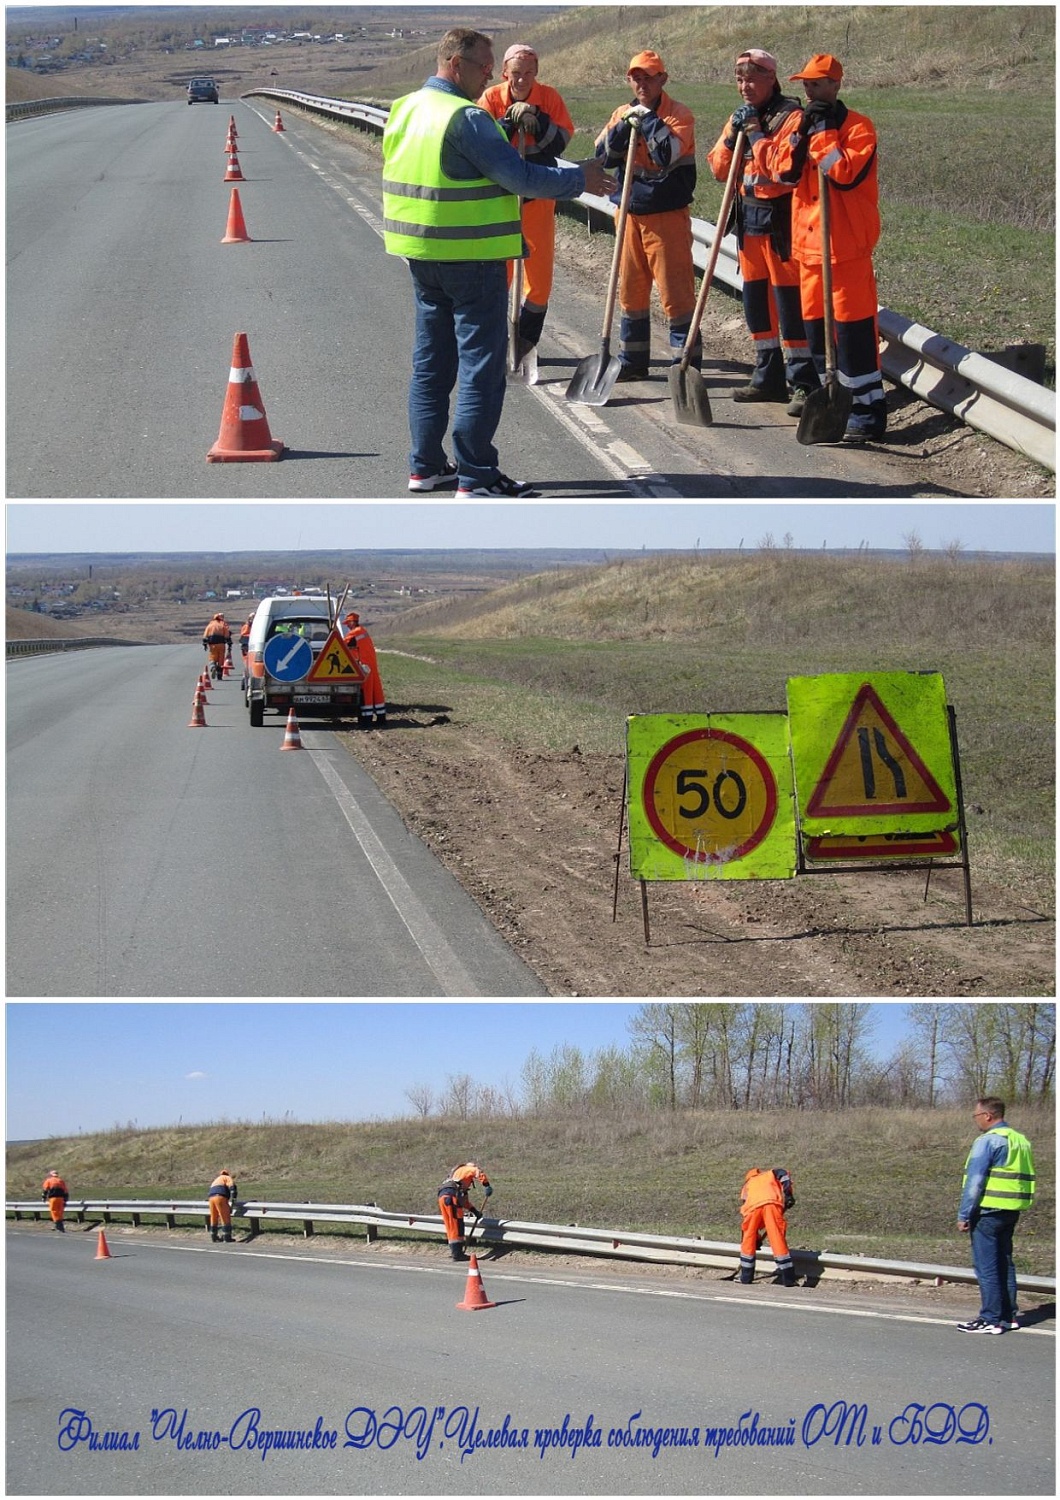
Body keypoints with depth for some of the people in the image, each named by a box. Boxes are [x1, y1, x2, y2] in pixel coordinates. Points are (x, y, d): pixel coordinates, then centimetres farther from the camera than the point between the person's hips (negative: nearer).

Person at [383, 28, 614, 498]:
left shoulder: (403, 110, 9)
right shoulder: (466, 117, -18)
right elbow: (520, 177, -19)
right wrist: (578, 179, -7)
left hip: (422, 256, 9)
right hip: (470, 258, -9)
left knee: (431, 361, 16)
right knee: (482, 364, -3)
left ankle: (426, 465, 21)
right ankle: (475, 476, -3)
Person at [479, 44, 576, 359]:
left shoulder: (549, 97, -4)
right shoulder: (492, 98, -6)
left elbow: (560, 142, -11)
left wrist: (536, 118, -23)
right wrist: (510, 122, -25)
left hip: (538, 194, 1)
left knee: (540, 271, 2)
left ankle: (527, 338, 15)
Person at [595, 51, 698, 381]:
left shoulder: (679, 115, -7)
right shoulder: (623, 113, 11)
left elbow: (668, 152, -23)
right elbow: (603, 154, -1)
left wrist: (648, 119, -17)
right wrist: (624, 127, -14)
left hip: (667, 214, -6)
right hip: (631, 214, 6)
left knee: (675, 291, -7)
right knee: (630, 291, 12)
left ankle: (687, 363, -3)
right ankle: (632, 362, 22)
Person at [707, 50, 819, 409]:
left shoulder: (790, 115, -9)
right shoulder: (741, 117, 14)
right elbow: (719, 170, 10)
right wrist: (732, 137, -6)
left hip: (781, 221, -8)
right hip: (749, 219, 8)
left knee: (789, 300, -8)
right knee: (755, 300, 12)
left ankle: (803, 383, -4)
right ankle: (768, 376, 23)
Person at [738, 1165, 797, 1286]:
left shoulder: (747, 1186, 42)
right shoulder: (771, 1174, 38)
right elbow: (782, 1173, 13)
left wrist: (756, 1237, 45)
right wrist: (788, 1194, 6)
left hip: (752, 1206, 2)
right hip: (772, 1203, -2)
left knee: (748, 1241, 19)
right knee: (778, 1241, 1)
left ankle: (746, 1278, 26)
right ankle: (788, 1279, 2)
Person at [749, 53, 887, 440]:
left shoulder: (858, 127, -8)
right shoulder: (796, 123, 11)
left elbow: (846, 172, -22)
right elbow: (782, 171, -2)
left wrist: (821, 133, -19)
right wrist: (801, 132, -12)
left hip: (847, 244, -7)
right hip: (806, 241, 7)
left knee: (853, 327, -7)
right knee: (815, 324, 11)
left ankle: (868, 412, -2)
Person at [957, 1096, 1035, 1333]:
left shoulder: (988, 1141, -14)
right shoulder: (1021, 1141, 13)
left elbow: (974, 1182, -16)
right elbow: (1027, 1179, 16)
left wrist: (963, 1215, -12)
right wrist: (1015, 1207, 18)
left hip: (988, 1211, -9)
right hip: (1012, 1213, 9)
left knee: (986, 1267, -4)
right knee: (1004, 1263, 15)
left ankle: (991, 1320, -4)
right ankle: (1008, 1316, 19)